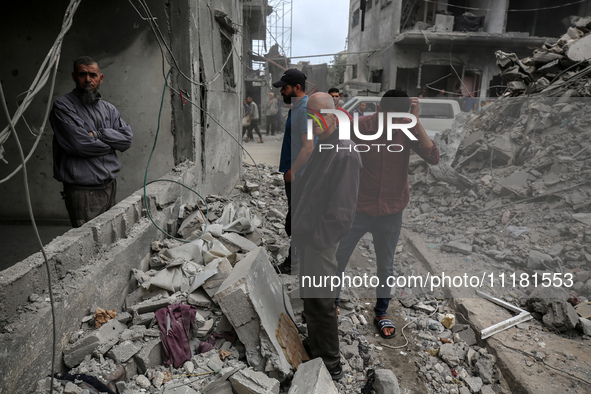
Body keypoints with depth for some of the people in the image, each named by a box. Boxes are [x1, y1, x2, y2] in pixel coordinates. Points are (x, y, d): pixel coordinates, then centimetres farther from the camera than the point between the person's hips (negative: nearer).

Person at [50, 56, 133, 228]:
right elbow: (79, 143, -17)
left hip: (110, 186, 6)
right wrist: (110, 144, -2)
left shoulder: (108, 108, 14)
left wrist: (98, 134, -11)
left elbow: (127, 138, 2)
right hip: (83, 192, -6)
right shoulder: (62, 106, -4)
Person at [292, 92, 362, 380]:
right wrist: (298, 229, 11)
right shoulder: (317, 148, 12)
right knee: (310, 304, 21)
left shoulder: (345, 153, -17)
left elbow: (341, 209, -21)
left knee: (320, 305, 3)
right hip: (305, 238, 9)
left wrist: (317, 238, -19)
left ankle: (331, 367, 23)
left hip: (321, 243, -9)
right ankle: (316, 357, 40)